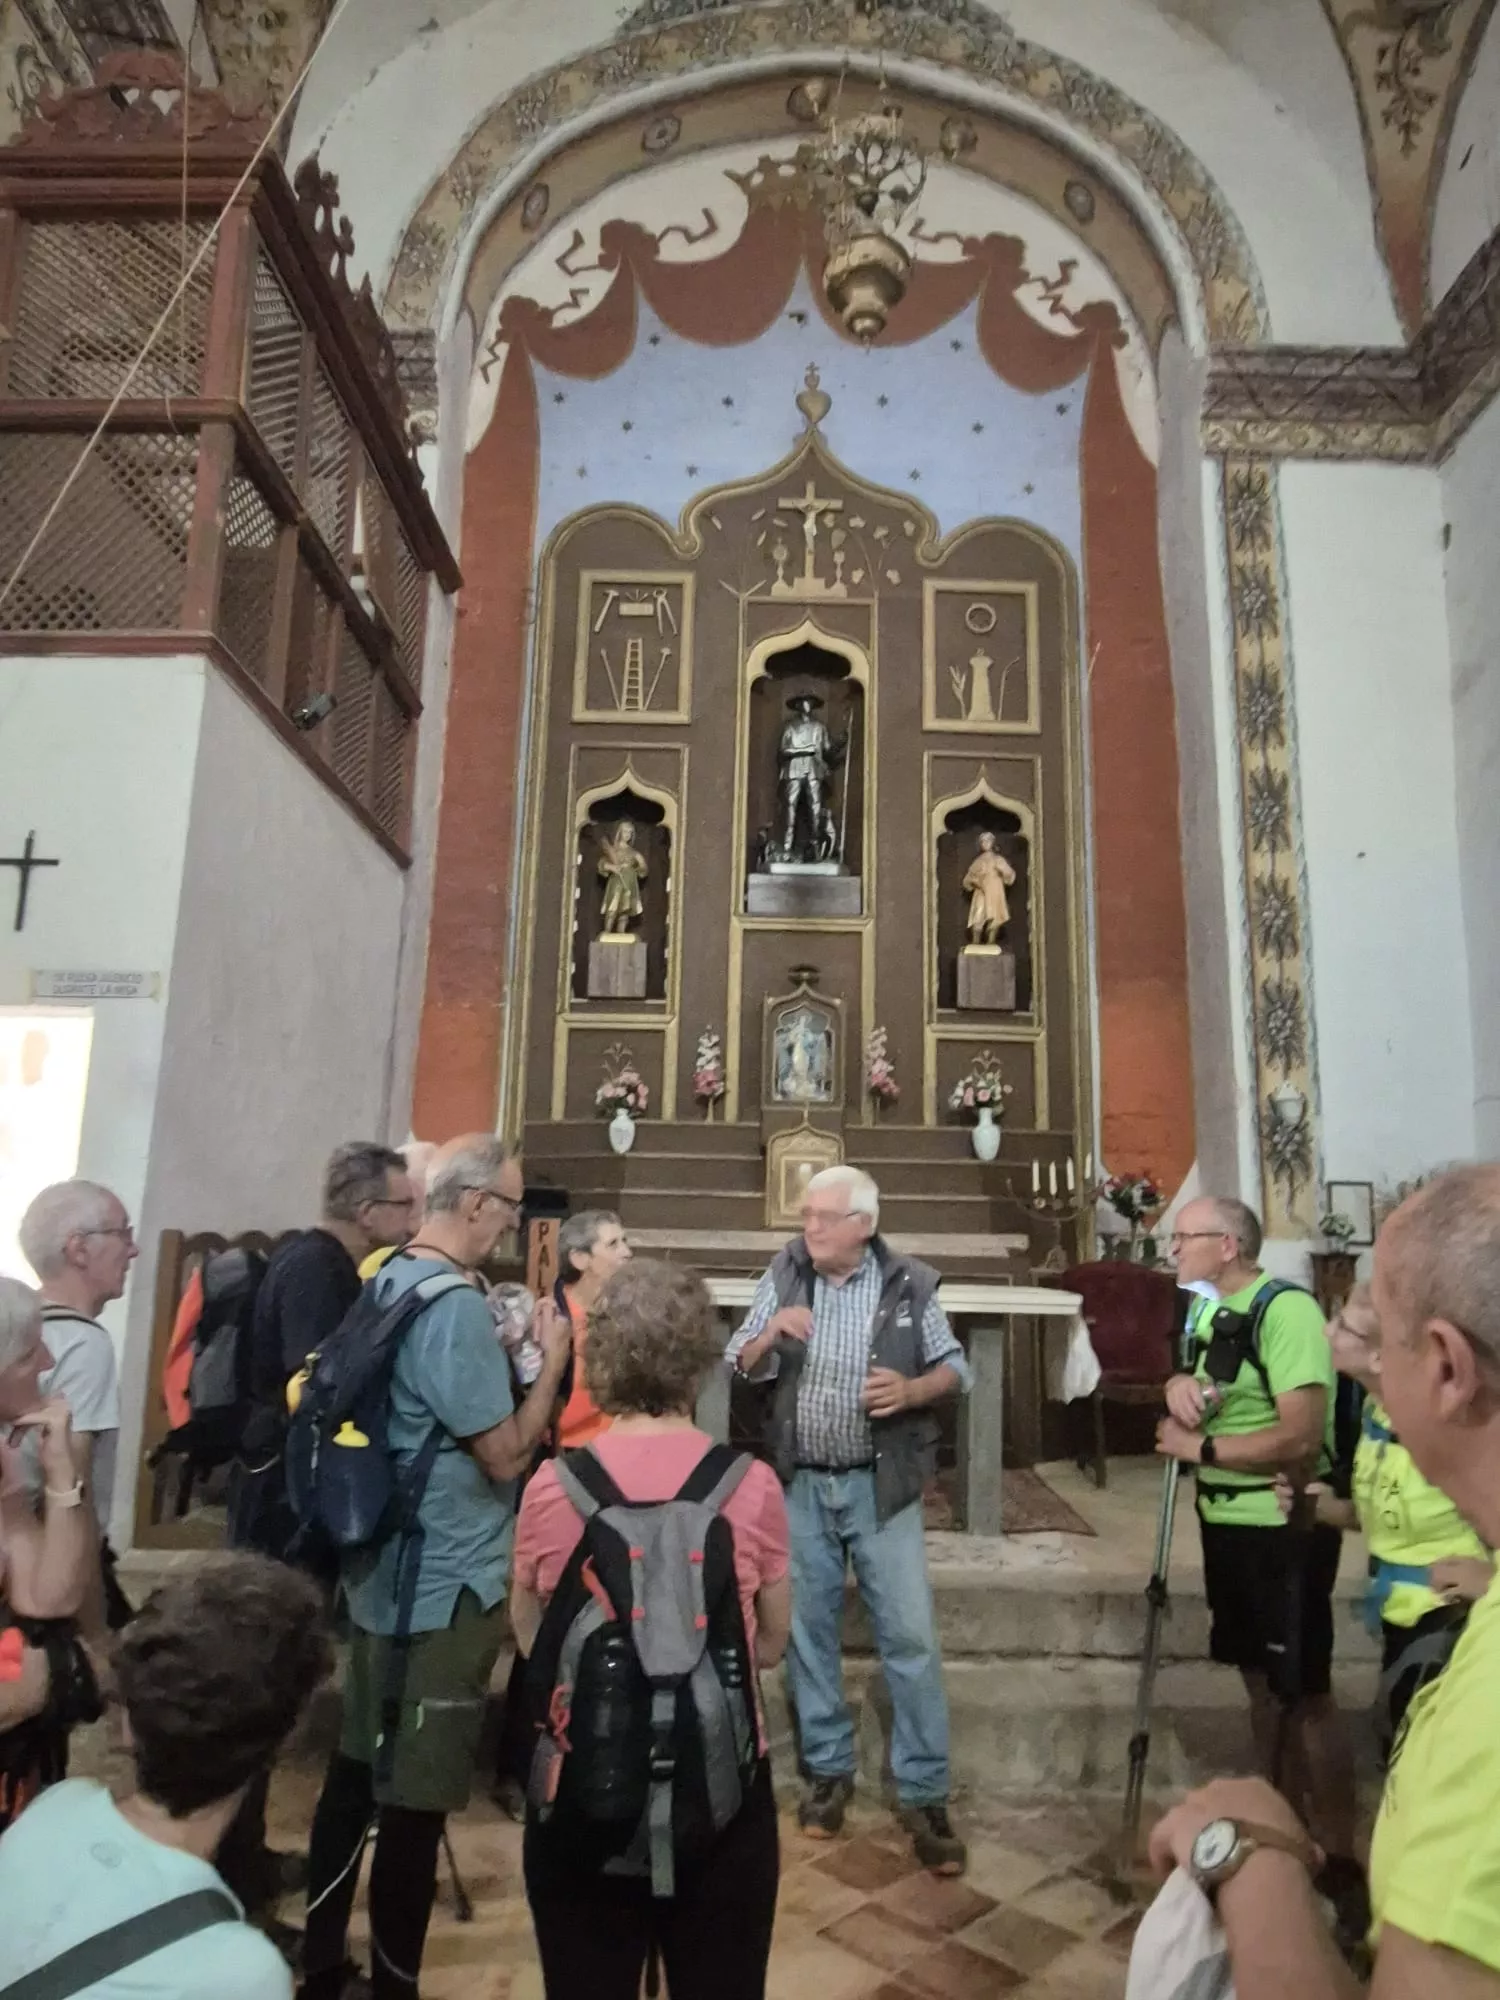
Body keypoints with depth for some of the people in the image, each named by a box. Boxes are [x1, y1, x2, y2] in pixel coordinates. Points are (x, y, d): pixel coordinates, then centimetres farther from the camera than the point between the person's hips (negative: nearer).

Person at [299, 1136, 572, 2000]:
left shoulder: (389, 1283, 6)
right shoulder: (458, 1306, -24)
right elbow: (507, 1455, -21)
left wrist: (505, 1351, 10)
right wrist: (552, 1359, -11)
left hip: (384, 1567, 10)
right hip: (448, 1583, -10)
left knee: (361, 1766, 21)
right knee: (418, 1794, 6)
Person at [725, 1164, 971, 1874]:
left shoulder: (907, 1283, -8)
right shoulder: (784, 1276, -3)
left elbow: (954, 1366, 2)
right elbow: (737, 1365, 2)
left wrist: (912, 1391, -19)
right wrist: (770, 1333, -19)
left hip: (880, 1485, -2)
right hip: (801, 1484, 2)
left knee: (909, 1635, 0)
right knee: (808, 1630, 12)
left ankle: (924, 1794, 15)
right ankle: (828, 1769, 31)